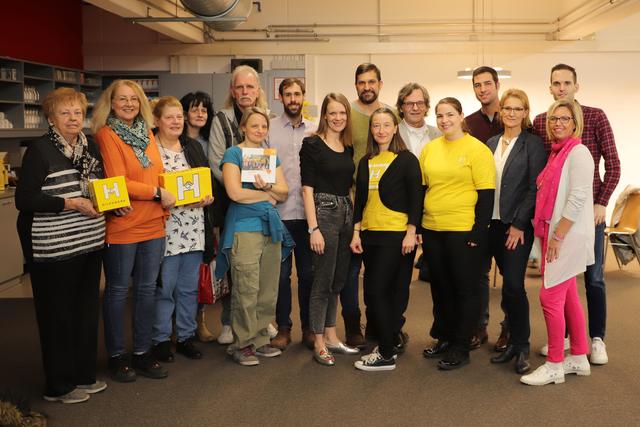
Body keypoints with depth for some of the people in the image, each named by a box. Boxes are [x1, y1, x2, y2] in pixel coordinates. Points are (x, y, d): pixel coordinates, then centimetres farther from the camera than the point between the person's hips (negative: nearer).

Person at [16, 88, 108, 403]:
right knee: (57, 314, 3)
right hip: (53, 247, -7)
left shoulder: (90, 146, 10)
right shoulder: (39, 150, -10)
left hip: (89, 243, 7)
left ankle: (84, 375, 29)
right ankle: (58, 385, 18)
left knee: (87, 309, 14)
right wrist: (71, 203, -21)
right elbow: (23, 199, -15)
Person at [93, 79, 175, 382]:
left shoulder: (147, 134, 12)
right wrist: (157, 193, -13)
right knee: (118, 290, 6)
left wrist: (165, 204, -1)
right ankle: (116, 356, 20)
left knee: (147, 289, 12)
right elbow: (118, 183, -15)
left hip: (153, 225, 6)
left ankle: (142, 352, 24)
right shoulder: (106, 135, -8)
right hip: (121, 226, -6)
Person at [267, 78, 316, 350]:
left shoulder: (314, 131, 9)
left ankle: (309, 326, 21)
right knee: (281, 273, 4)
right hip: (278, 212, -2)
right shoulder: (269, 129, 3)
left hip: (308, 212, 2)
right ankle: (283, 328, 16)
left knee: (308, 272, 8)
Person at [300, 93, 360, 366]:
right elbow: (307, 189, -11)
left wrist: (355, 219, 10)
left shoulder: (348, 147, 12)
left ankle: (331, 336, 24)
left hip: (346, 213, 7)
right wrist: (314, 229, -16)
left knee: (338, 280, 12)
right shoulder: (312, 145, -7)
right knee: (323, 281, -1)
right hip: (323, 212, -7)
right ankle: (318, 344, 9)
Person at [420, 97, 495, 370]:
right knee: (440, 287, 15)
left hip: (464, 231, -5)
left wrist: (478, 233, -14)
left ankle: (460, 348, 15)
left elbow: (486, 194, -9)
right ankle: (444, 338, 30)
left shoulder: (477, 150, -7)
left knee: (465, 289, 5)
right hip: (432, 229, 6)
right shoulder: (429, 148, 8)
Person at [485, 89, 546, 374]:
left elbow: (535, 188, -9)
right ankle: (514, 340, 20)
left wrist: (518, 224, -13)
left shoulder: (533, 144, -4)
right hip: (494, 223, 5)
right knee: (510, 284, 11)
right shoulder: (492, 143, 12)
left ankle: (521, 346, 6)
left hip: (519, 225, -5)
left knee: (513, 284, -9)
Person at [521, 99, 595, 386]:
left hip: (567, 235, -8)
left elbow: (577, 199, -18)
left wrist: (557, 237, -18)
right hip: (554, 234, 8)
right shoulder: (556, 153, 14)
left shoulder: (578, 152, -11)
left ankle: (554, 366, 4)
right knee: (568, 297, 13)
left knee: (550, 297, -7)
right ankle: (579, 358, 24)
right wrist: (549, 235, 11)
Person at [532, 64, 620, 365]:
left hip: (589, 209, -2)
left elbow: (612, 165, -3)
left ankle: (597, 339, 18)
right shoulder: (540, 122, 3)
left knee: (593, 276, 5)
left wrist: (601, 203, -10)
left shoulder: (595, 117, -3)